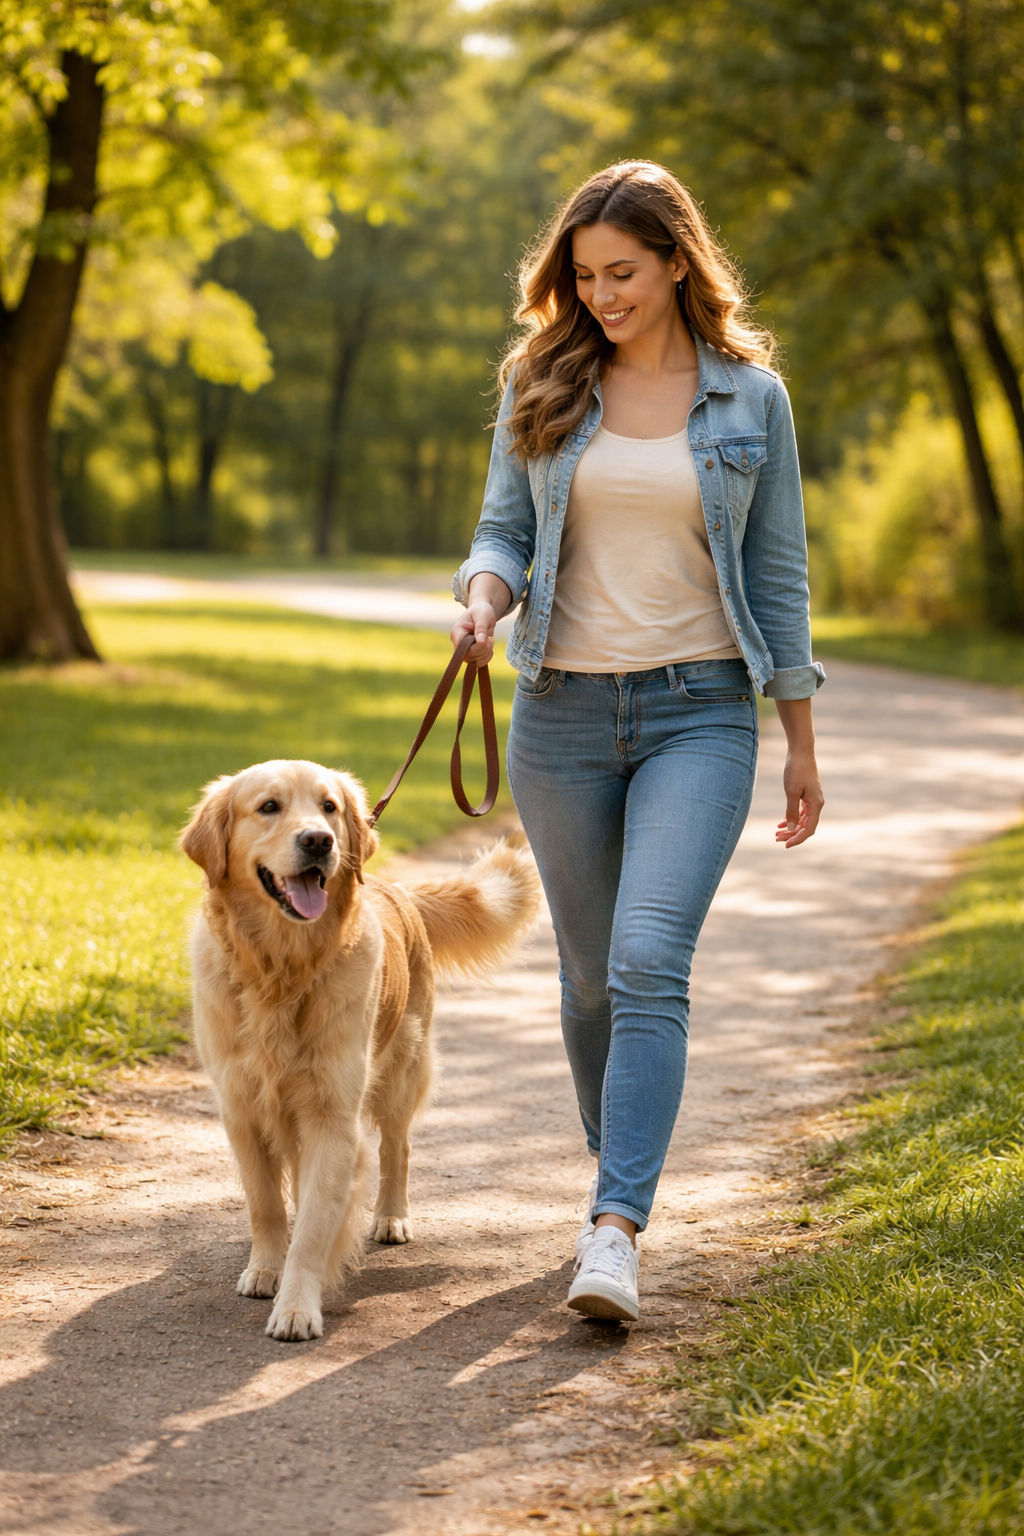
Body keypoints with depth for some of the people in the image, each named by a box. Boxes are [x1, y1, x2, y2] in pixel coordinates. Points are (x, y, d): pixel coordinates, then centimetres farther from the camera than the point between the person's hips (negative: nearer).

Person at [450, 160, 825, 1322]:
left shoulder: (750, 397, 1)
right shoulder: (542, 386, 4)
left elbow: (777, 574, 5)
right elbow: (504, 529, 8)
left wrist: (802, 744, 6)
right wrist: (484, 592, -17)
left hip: (699, 713, -3)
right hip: (563, 712, 3)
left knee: (649, 964, -18)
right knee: (590, 972, 11)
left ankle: (613, 1234, -22)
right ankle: (621, 1170, 33)